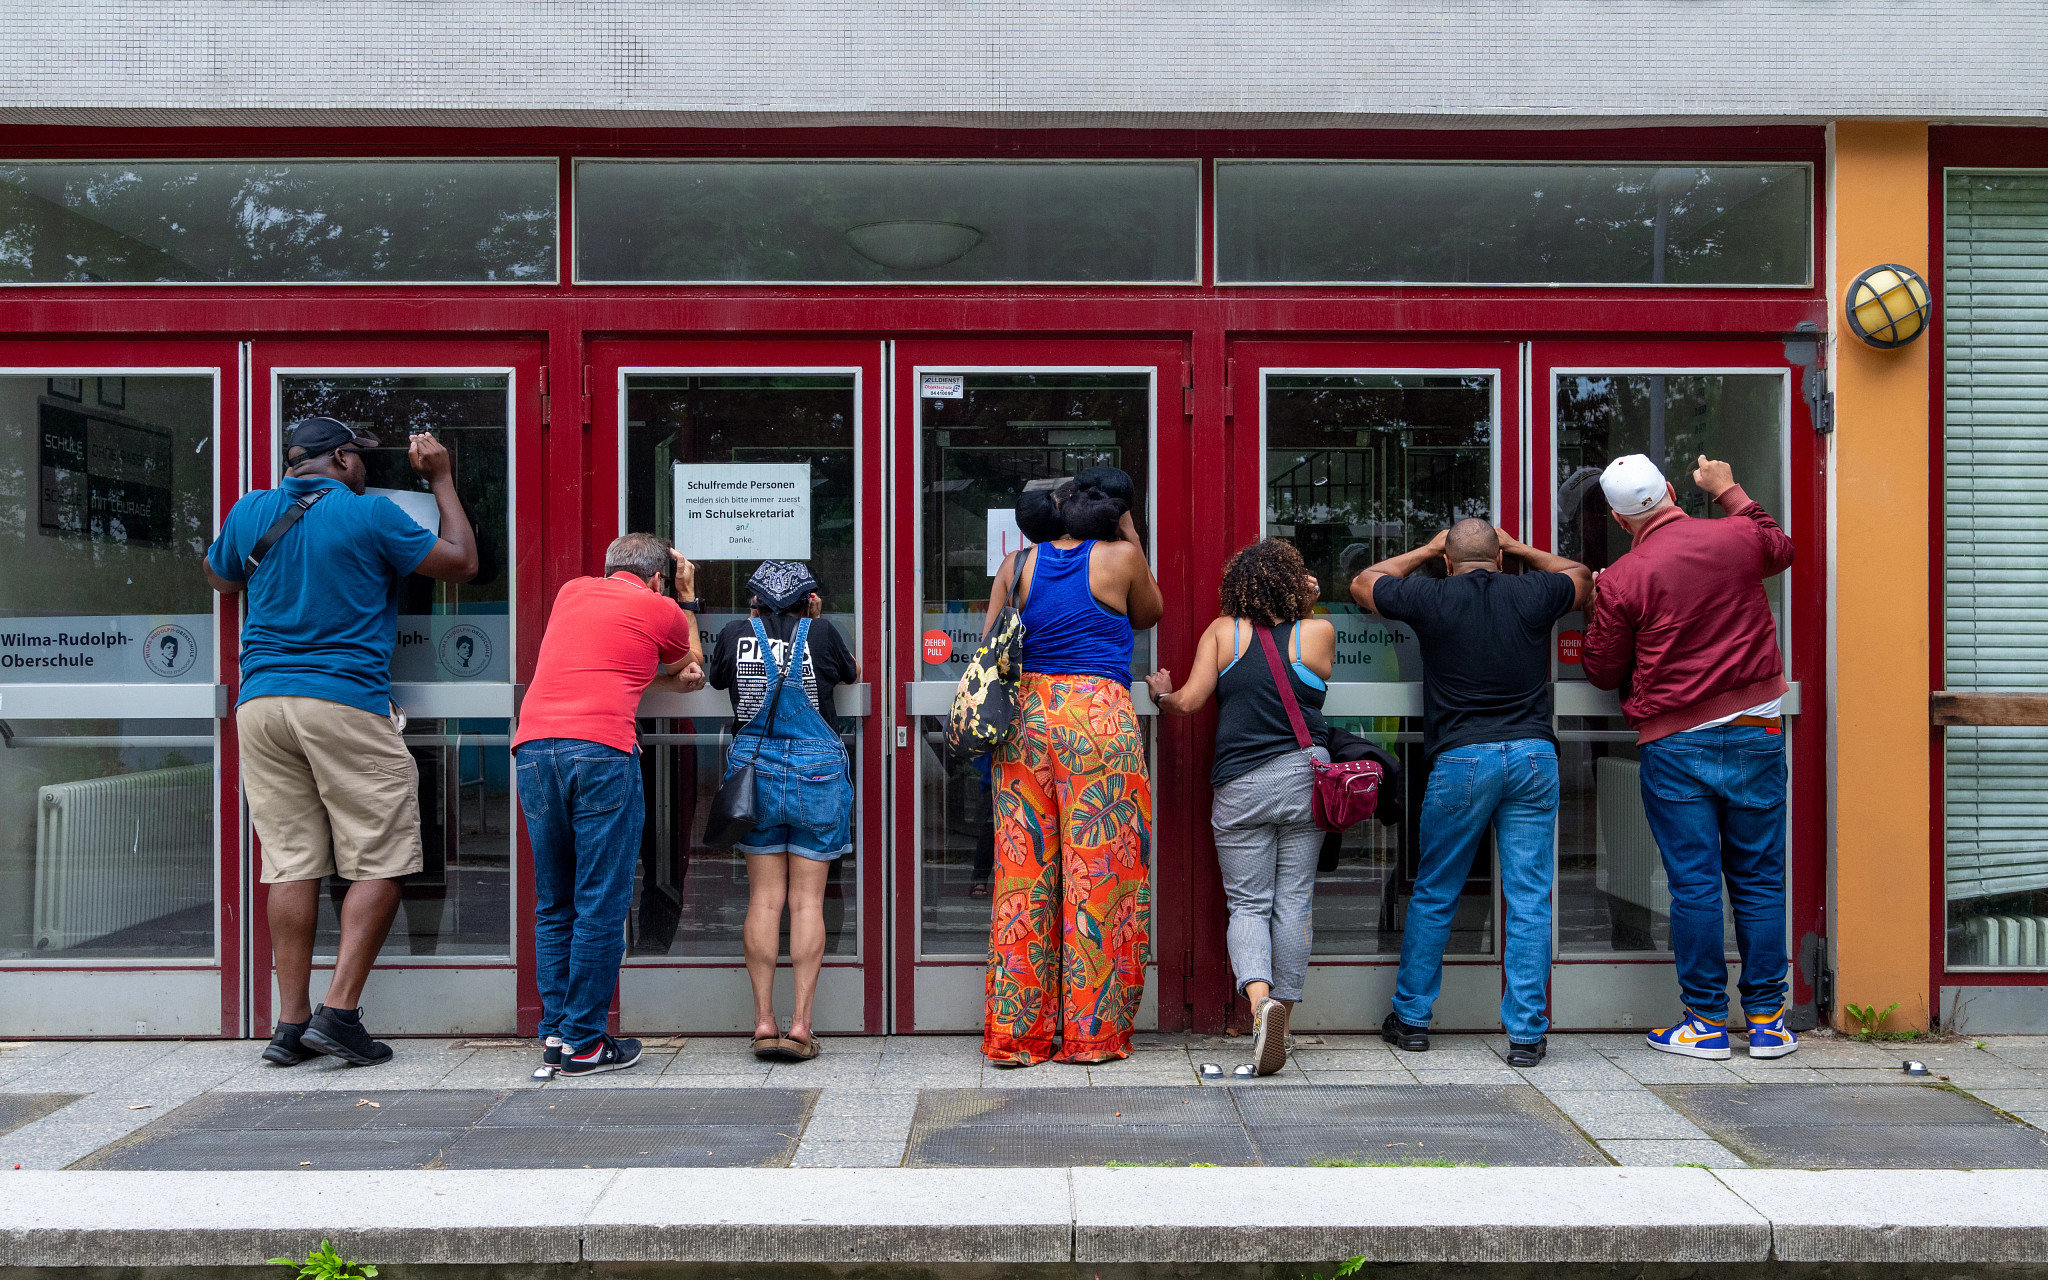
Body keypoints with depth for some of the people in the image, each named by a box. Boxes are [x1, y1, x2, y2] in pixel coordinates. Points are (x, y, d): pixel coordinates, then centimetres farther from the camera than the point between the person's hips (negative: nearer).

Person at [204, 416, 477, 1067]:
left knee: (290, 864, 7)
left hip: (260, 701, 6)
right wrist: (442, 480, 17)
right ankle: (339, 1012, -4)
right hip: (347, 703, -5)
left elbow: (221, 580, 32)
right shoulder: (369, 514, -2)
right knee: (380, 863, 1)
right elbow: (462, 563, 6)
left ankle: (292, 1025, 9)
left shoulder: (250, 511, 12)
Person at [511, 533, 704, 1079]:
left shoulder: (572, 590, 25)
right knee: (601, 905, 1)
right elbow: (691, 665, 32)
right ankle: (583, 1042, 3)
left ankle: (554, 1034, 12)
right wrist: (688, 599, 41)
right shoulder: (662, 610, 12)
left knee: (553, 905, 12)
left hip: (533, 746, 5)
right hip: (601, 749, -5)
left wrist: (666, 675, 39)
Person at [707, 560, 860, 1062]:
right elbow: (852, 675, 16)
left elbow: (716, 678, 21)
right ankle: (801, 1024, 1)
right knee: (807, 900, 2)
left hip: (754, 771, 1)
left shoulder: (736, 634, 1)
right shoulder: (821, 635, -2)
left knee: (764, 898, 5)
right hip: (817, 773, -1)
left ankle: (764, 1021, 4)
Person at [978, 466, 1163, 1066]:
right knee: (1100, 873, 4)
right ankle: (1093, 1032, 9)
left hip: (1026, 717, 4)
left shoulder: (1019, 564, 9)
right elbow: (1149, 616, 19)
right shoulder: (1122, 557, 0)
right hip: (1099, 718, -4)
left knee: (1024, 873, 7)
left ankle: (1016, 1032, 12)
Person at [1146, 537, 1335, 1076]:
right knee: (1294, 902, 8)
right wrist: (1306, 608, 18)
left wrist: (1160, 692, 17)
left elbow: (1188, 702, -4)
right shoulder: (1318, 632, 1)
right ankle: (1281, 1021, 11)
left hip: (1239, 788, -1)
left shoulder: (1222, 632, 0)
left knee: (1248, 904, 3)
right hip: (1303, 779, 1)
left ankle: (1260, 998, -21)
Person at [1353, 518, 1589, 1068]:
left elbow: (1363, 583, 20)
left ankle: (1411, 1018, 19)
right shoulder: (1532, 594, 7)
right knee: (1530, 900, 4)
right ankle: (1527, 1033, 5)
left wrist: (1423, 552, 28)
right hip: (1533, 755, 2)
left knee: (1433, 896, 11)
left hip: (1462, 760, -1)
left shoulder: (1432, 597, 1)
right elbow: (1582, 576, 30)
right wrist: (1519, 548, 34)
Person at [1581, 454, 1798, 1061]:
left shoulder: (1622, 579, -7)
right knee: (1759, 879, 9)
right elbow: (1782, 548, 28)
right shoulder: (1737, 538, 2)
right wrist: (1729, 490, 36)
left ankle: (1707, 1022, 8)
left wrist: (1600, 609, 16)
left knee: (1694, 885, 2)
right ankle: (1766, 1020, 14)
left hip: (1675, 744, -3)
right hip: (1755, 735, 3)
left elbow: (1604, 673, 2)